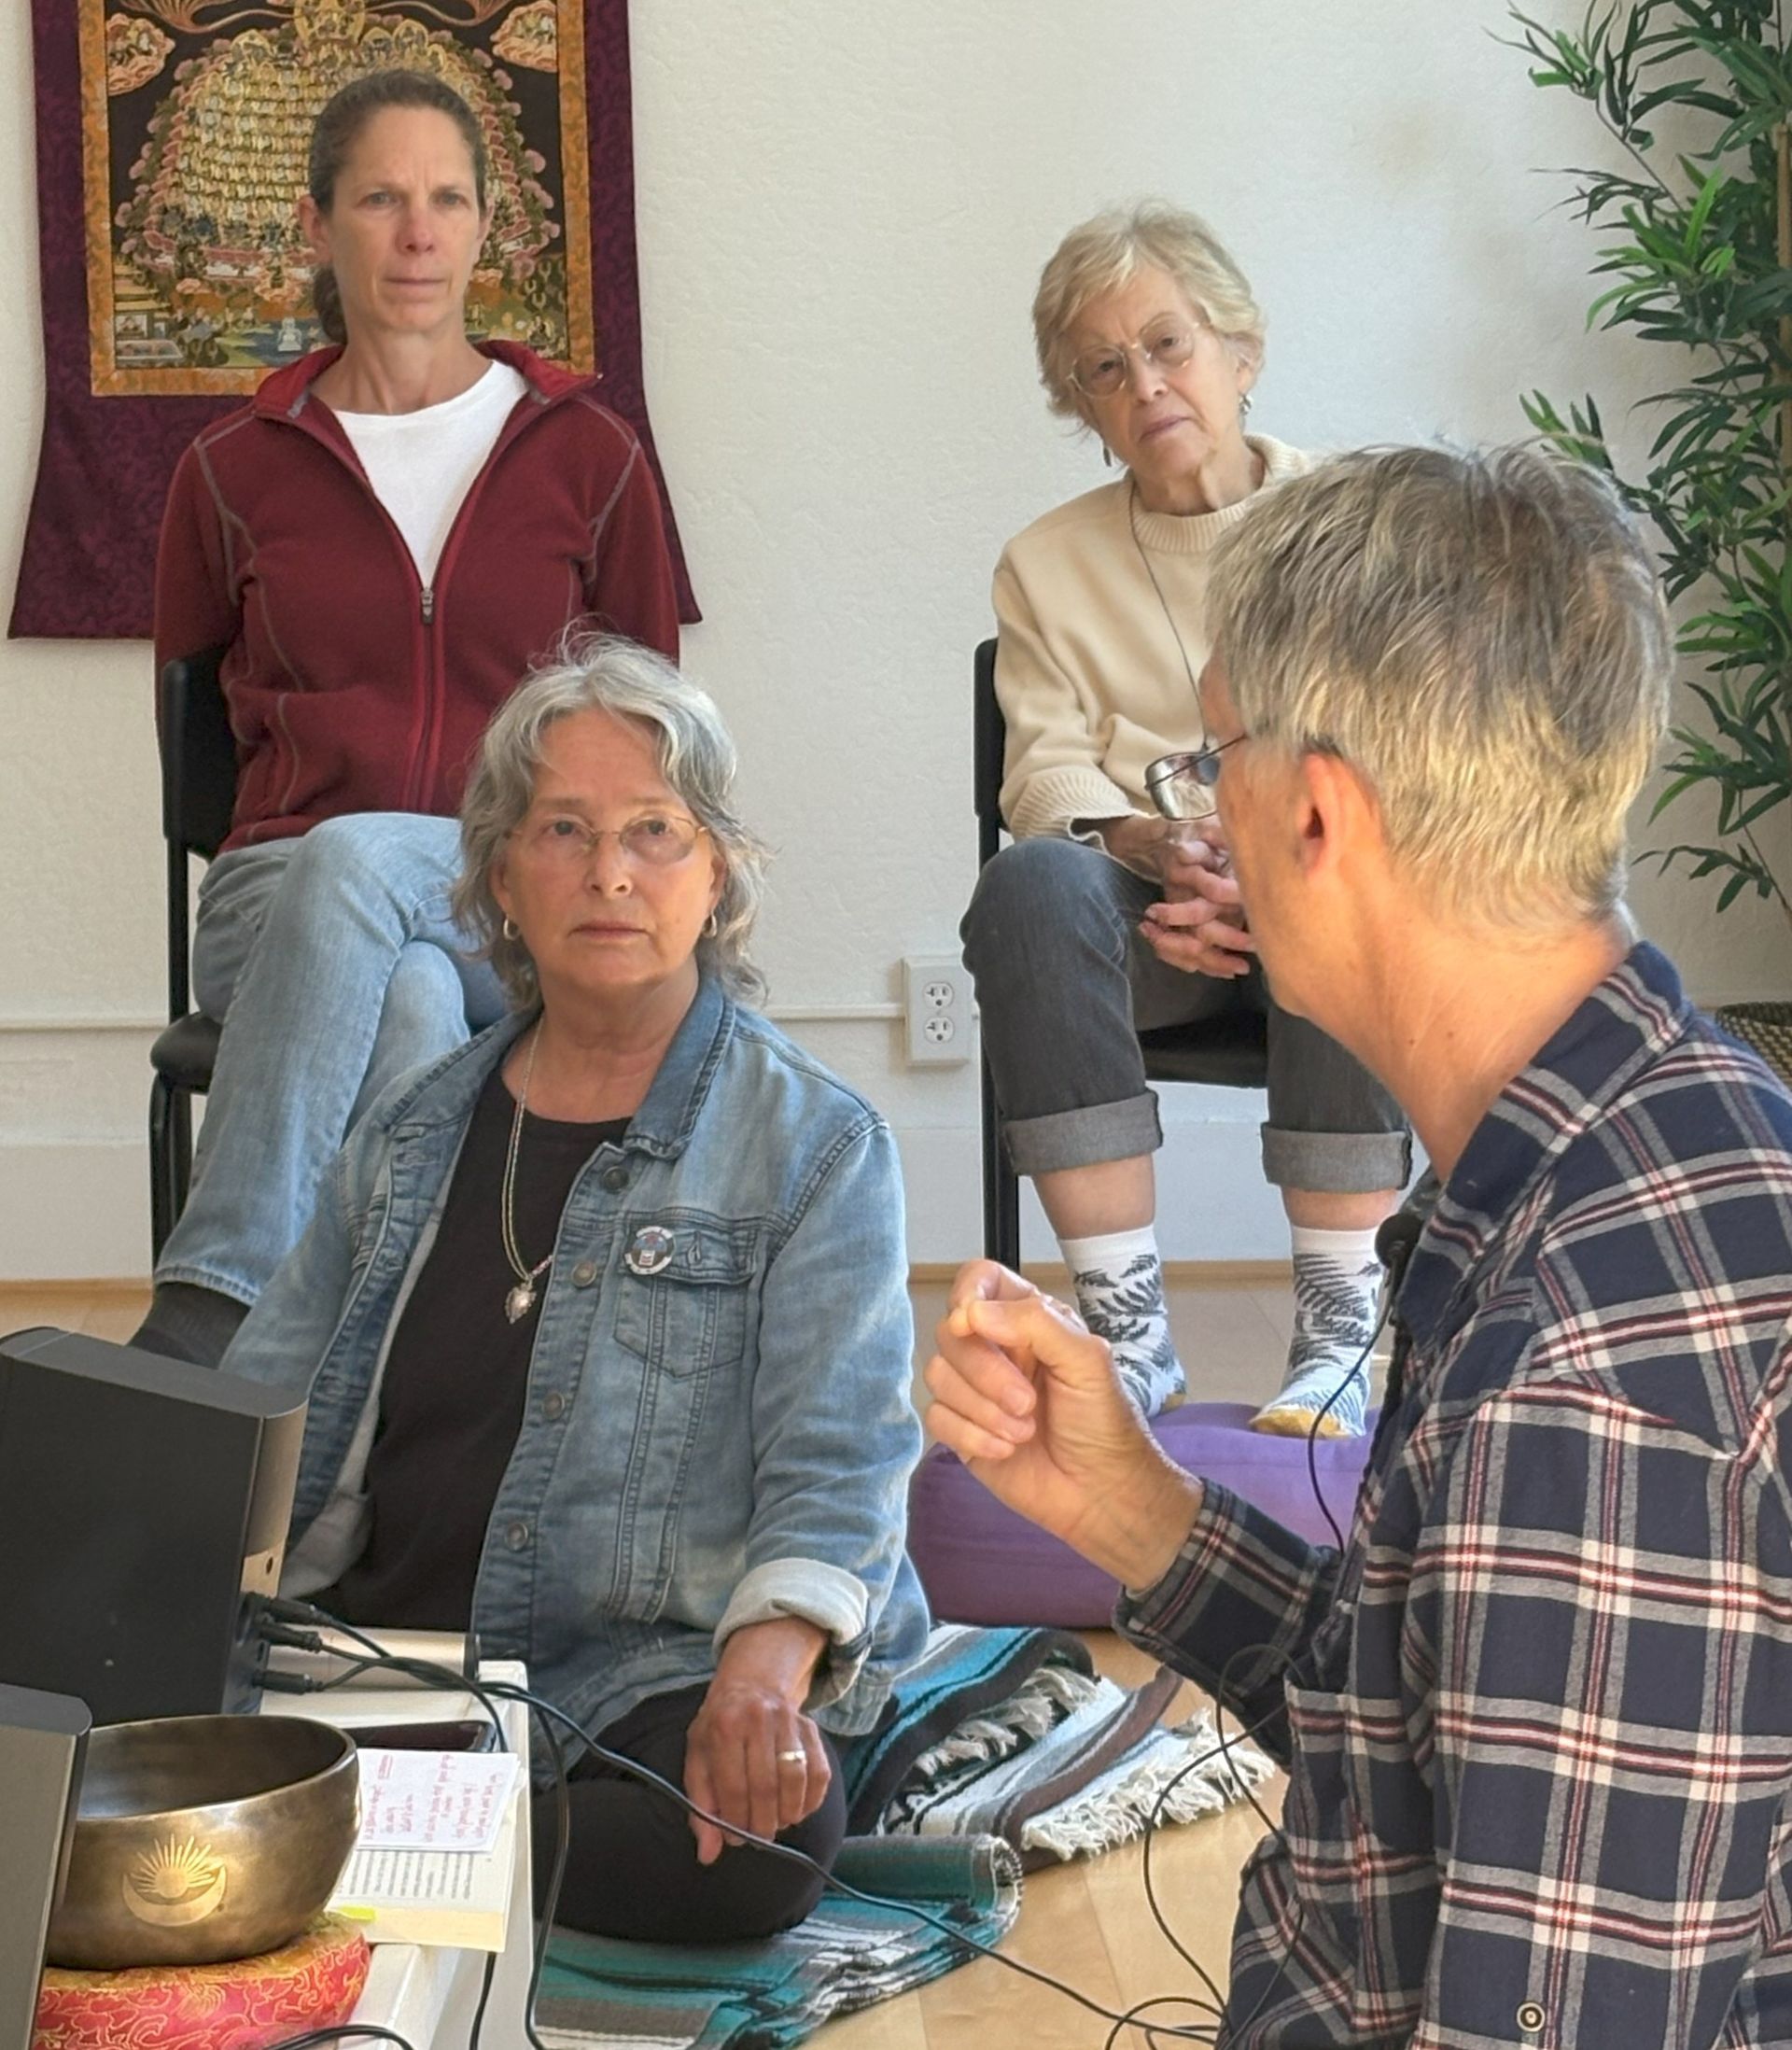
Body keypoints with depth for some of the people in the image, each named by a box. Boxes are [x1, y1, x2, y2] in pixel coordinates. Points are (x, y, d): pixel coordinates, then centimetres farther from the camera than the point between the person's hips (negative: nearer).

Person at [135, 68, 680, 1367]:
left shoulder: (588, 455, 11)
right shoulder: (233, 473, 12)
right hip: (283, 903, 1)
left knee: (356, 860, -37)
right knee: (411, 1003, -38)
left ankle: (217, 1296, -39)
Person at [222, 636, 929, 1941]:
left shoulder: (816, 1147, 2)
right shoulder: (419, 1131, 16)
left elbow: (837, 1458, -10)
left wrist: (768, 1656, -32)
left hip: (653, 1676, -2)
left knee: (757, 1837, -37)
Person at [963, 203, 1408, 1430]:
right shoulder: (1049, 565, 14)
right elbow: (1052, 774, 2)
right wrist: (1157, 849, -22)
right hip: (1139, 910, 1)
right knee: (1031, 881, -34)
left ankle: (1340, 1334, -31)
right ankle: (1129, 1330, -33)